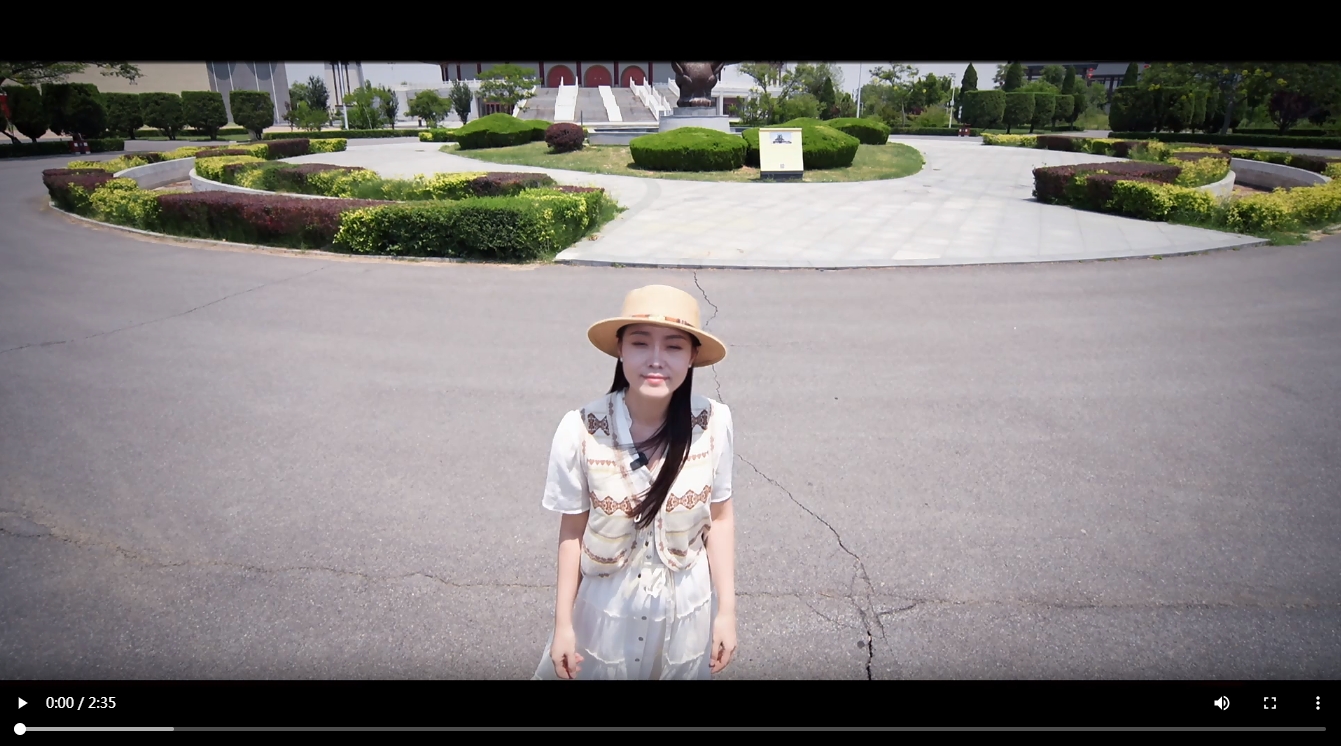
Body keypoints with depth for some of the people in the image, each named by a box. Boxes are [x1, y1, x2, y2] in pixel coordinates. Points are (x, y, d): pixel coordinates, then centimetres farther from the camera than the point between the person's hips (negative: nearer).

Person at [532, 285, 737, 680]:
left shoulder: (712, 423, -18)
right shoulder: (580, 431, -21)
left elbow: (719, 518, -5)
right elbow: (572, 531, -9)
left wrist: (727, 610, -2)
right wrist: (563, 622, -3)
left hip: (687, 609, 1)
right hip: (607, 608, -1)